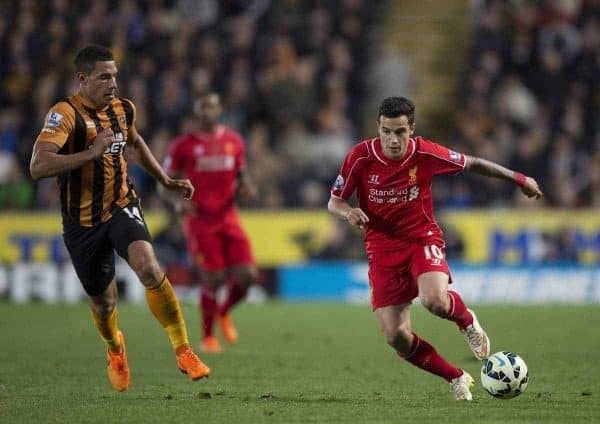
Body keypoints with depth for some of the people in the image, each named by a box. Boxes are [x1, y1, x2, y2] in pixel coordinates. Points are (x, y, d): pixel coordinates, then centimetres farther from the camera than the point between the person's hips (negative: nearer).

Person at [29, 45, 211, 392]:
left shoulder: (124, 109, 3)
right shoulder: (65, 114, -19)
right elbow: (38, 167, -32)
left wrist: (167, 181, 22)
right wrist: (92, 153, -36)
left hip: (122, 207, 3)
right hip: (82, 221, -3)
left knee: (148, 266, -27)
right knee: (102, 299, 10)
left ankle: (183, 350, -20)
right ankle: (115, 349, 46)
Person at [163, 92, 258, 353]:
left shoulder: (234, 141, 9)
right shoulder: (183, 145, -3)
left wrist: (246, 187, -3)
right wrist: (179, 202, -16)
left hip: (228, 217, 4)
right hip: (200, 221, -4)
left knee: (247, 275, -5)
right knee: (213, 279, -8)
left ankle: (224, 313, 25)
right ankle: (207, 337, 12)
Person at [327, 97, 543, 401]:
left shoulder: (425, 154, -12)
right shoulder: (360, 157, -12)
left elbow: (472, 164, 4)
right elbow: (333, 202, -2)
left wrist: (519, 179, 12)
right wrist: (349, 212, -26)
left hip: (423, 239, -1)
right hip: (382, 250, 1)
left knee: (434, 301, -32)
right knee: (396, 338, -9)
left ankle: (467, 321, 6)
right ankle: (456, 378, 13)